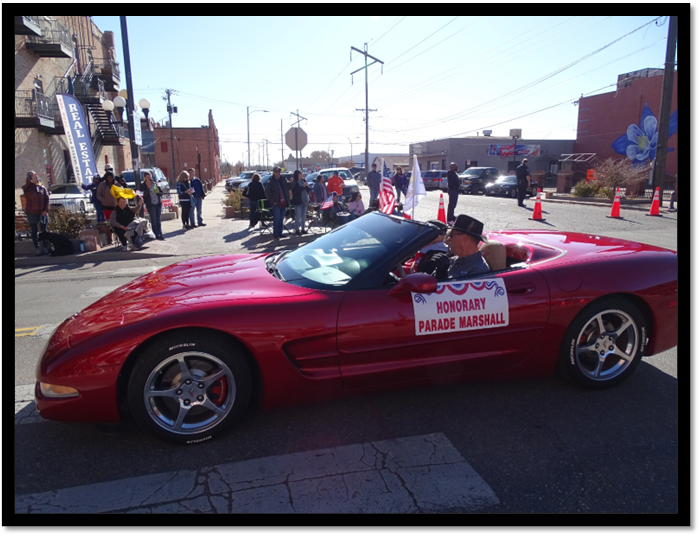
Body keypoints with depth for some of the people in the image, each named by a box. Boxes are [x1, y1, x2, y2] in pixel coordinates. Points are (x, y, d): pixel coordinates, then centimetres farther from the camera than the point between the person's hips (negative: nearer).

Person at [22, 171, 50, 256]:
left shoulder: (42, 188, 8)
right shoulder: (27, 188, 3)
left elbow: (47, 199, 3)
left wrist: (46, 210, -6)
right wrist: (31, 180, -26)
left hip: (42, 213, 2)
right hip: (32, 213, -2)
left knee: (44, 230, 4)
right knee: (34, 231, 3)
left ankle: (45, 248, 10)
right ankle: (37, 249, 6)